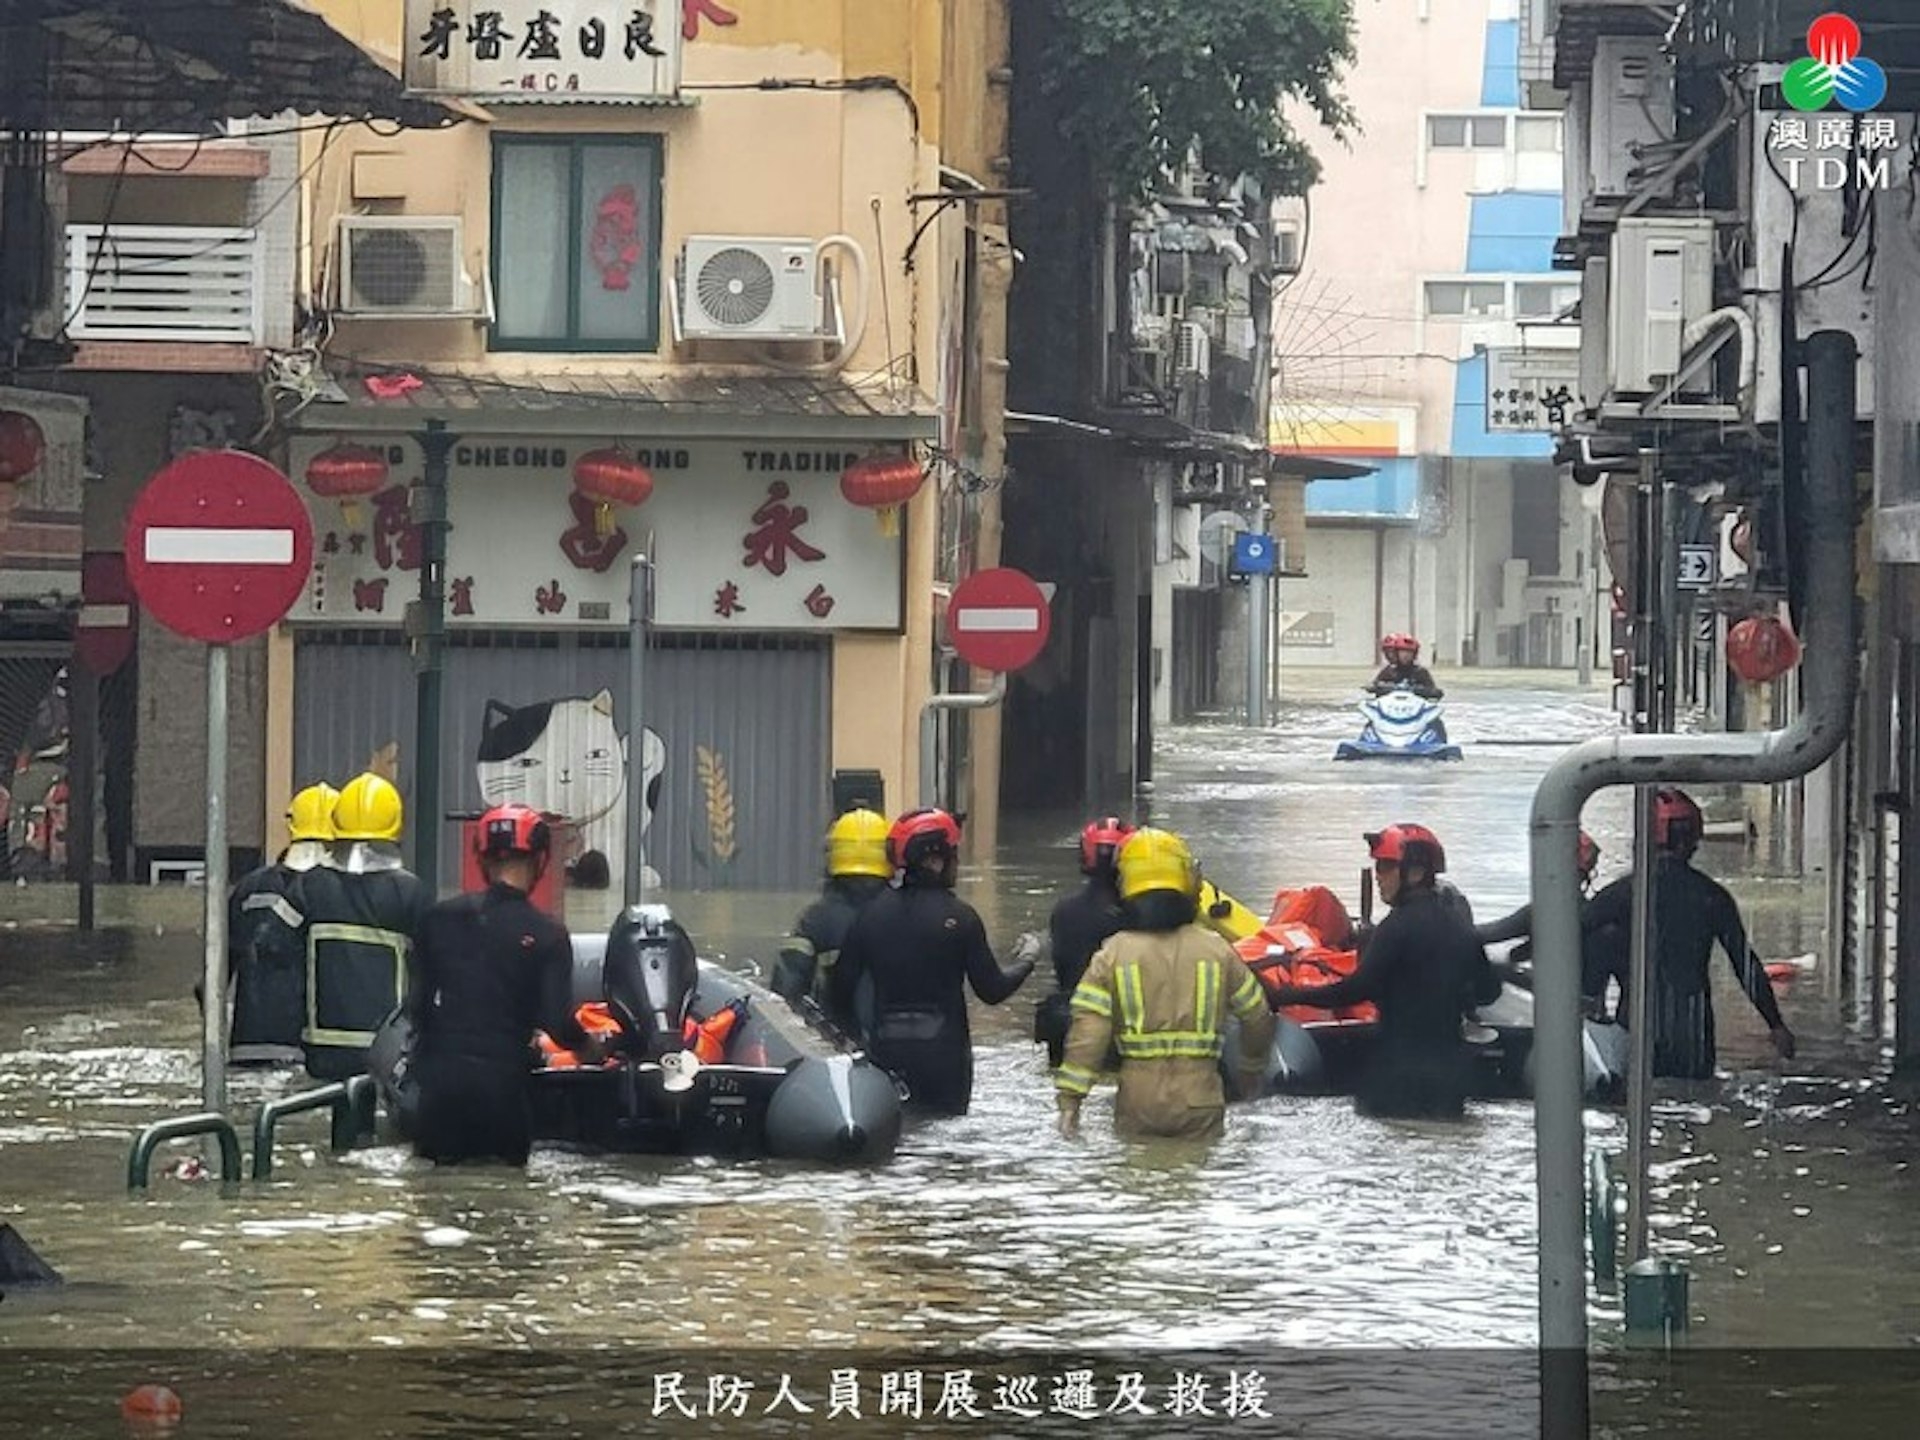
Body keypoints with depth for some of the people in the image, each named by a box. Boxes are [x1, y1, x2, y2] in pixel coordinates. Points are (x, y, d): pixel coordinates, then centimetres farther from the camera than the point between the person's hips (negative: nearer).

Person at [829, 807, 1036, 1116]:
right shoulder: (958, 916, -10)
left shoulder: (870, 913, -1)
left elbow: (842, 987, 1)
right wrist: (1026, 961, 14)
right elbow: (992, 990, -5)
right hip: (943, 1053, -3)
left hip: (885, 1053, 3)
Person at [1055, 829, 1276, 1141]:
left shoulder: (1111, 956, -1)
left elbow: (1087, 1032, -8)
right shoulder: (1217, 951, 3)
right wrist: (1252, 1069, 32)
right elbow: (1258, 1018, 13)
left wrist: (1070, 1100, -6)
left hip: (1138, 1104, 0)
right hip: (1199, 1101, 0)